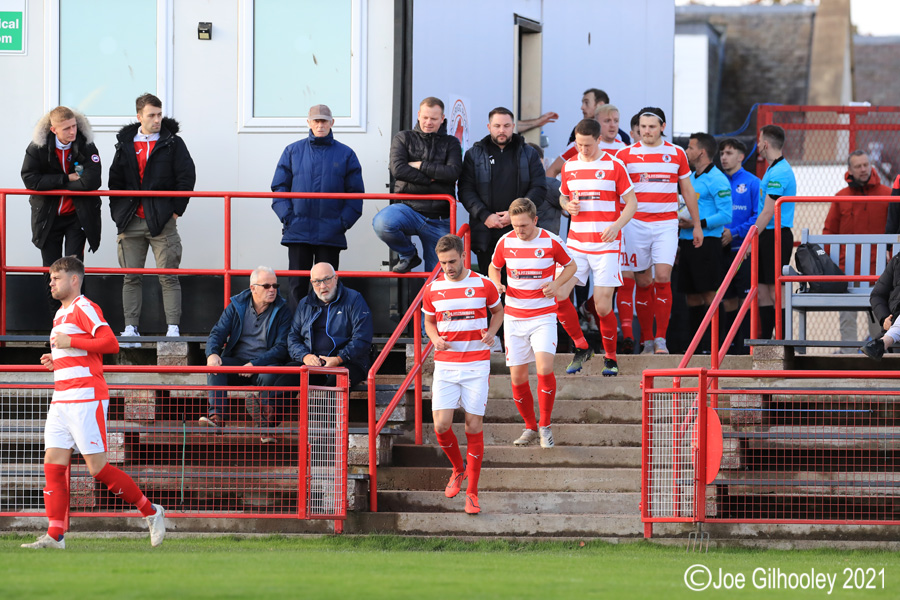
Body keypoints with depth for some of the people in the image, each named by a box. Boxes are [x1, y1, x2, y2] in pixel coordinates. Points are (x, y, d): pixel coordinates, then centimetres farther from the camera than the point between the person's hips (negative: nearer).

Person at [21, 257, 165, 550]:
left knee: (97, 467, -9)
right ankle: (55, 535, -1)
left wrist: (70, 342, -17)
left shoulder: (84, 308, -7)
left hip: (85, 398, -9)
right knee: (53, 466, 0)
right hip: (61, 401, 9)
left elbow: (110, 343, -19)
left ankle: (151, 511, 3)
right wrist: (56, 361, 14)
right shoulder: (61, 314, 22)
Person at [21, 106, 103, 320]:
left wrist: (52, 184, -17)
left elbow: (90, 182, -24)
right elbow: (30, 179, -18)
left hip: (77, 216, -2)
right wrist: (66, 179, -19)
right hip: (48, 218, 2)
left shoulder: (86, 147, -12)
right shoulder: (38, 147, -9)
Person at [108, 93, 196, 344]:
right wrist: (118, 212, 7)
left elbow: (187, 177, 0)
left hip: (161, 220, -3)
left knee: (169, 277, -5)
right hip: (132, 222, 3)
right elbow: (114, 180, 15)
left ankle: (173, 328, -5)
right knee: (131, 277, 4)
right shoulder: (125, 143, 10)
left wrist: (176, 209, -5)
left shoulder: (173, 143, 2)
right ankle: (130, 328, 8)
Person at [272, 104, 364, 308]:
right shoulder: (293, 152, 9)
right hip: (298, 230, 0)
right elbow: (279, 187, 8)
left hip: (331, 234, 0)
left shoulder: (346, 154, 7)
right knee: (297, 285, 0)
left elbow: (356, 192, 6)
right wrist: (287, 217, -5)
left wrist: (344, 221, -6)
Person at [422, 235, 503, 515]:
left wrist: (491, 332, -5)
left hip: (476, 364, -2)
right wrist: (435, 338, -4)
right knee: (441, 424, -8)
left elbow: (498, 310, 15)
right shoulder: (433, 289, 3)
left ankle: (472, 492, 5)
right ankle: (458, 469, 22)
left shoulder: (483, 285, -2)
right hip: (445, 364, 2)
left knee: (474, 426, -3)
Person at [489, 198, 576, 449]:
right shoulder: (505, 242, -1)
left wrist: (556, 285, -10)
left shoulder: (551, 242, -8)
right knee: (518, 377, 2)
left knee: (544, 368, -19)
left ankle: (545, 426, -2)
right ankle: (530, 427, 22)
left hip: (543, 316, -3)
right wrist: (497, 285, -5)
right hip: (514, 317, 3)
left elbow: (570, 265, 9)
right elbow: (494, 267, 17)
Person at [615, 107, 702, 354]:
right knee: (643, 282, 1)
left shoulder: (676, 154, 8)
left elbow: (687, 190, 16)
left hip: (666, 224, 0)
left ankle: (661, 339, -9)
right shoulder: (625, 155, 4)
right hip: (636, 223, 0)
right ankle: (647, 341, 7)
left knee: (662, 278, -12)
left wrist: (697, 225, 17)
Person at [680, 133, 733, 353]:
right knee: (692, 297, 9)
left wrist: (696, 224, -19)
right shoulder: (690, 178, 19)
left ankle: (710, 347, -11)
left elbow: (725, 215, -15)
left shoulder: (717, 179, -9)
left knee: (709, 295, -9)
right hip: (687, 242, 9)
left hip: (707, 242, -9)